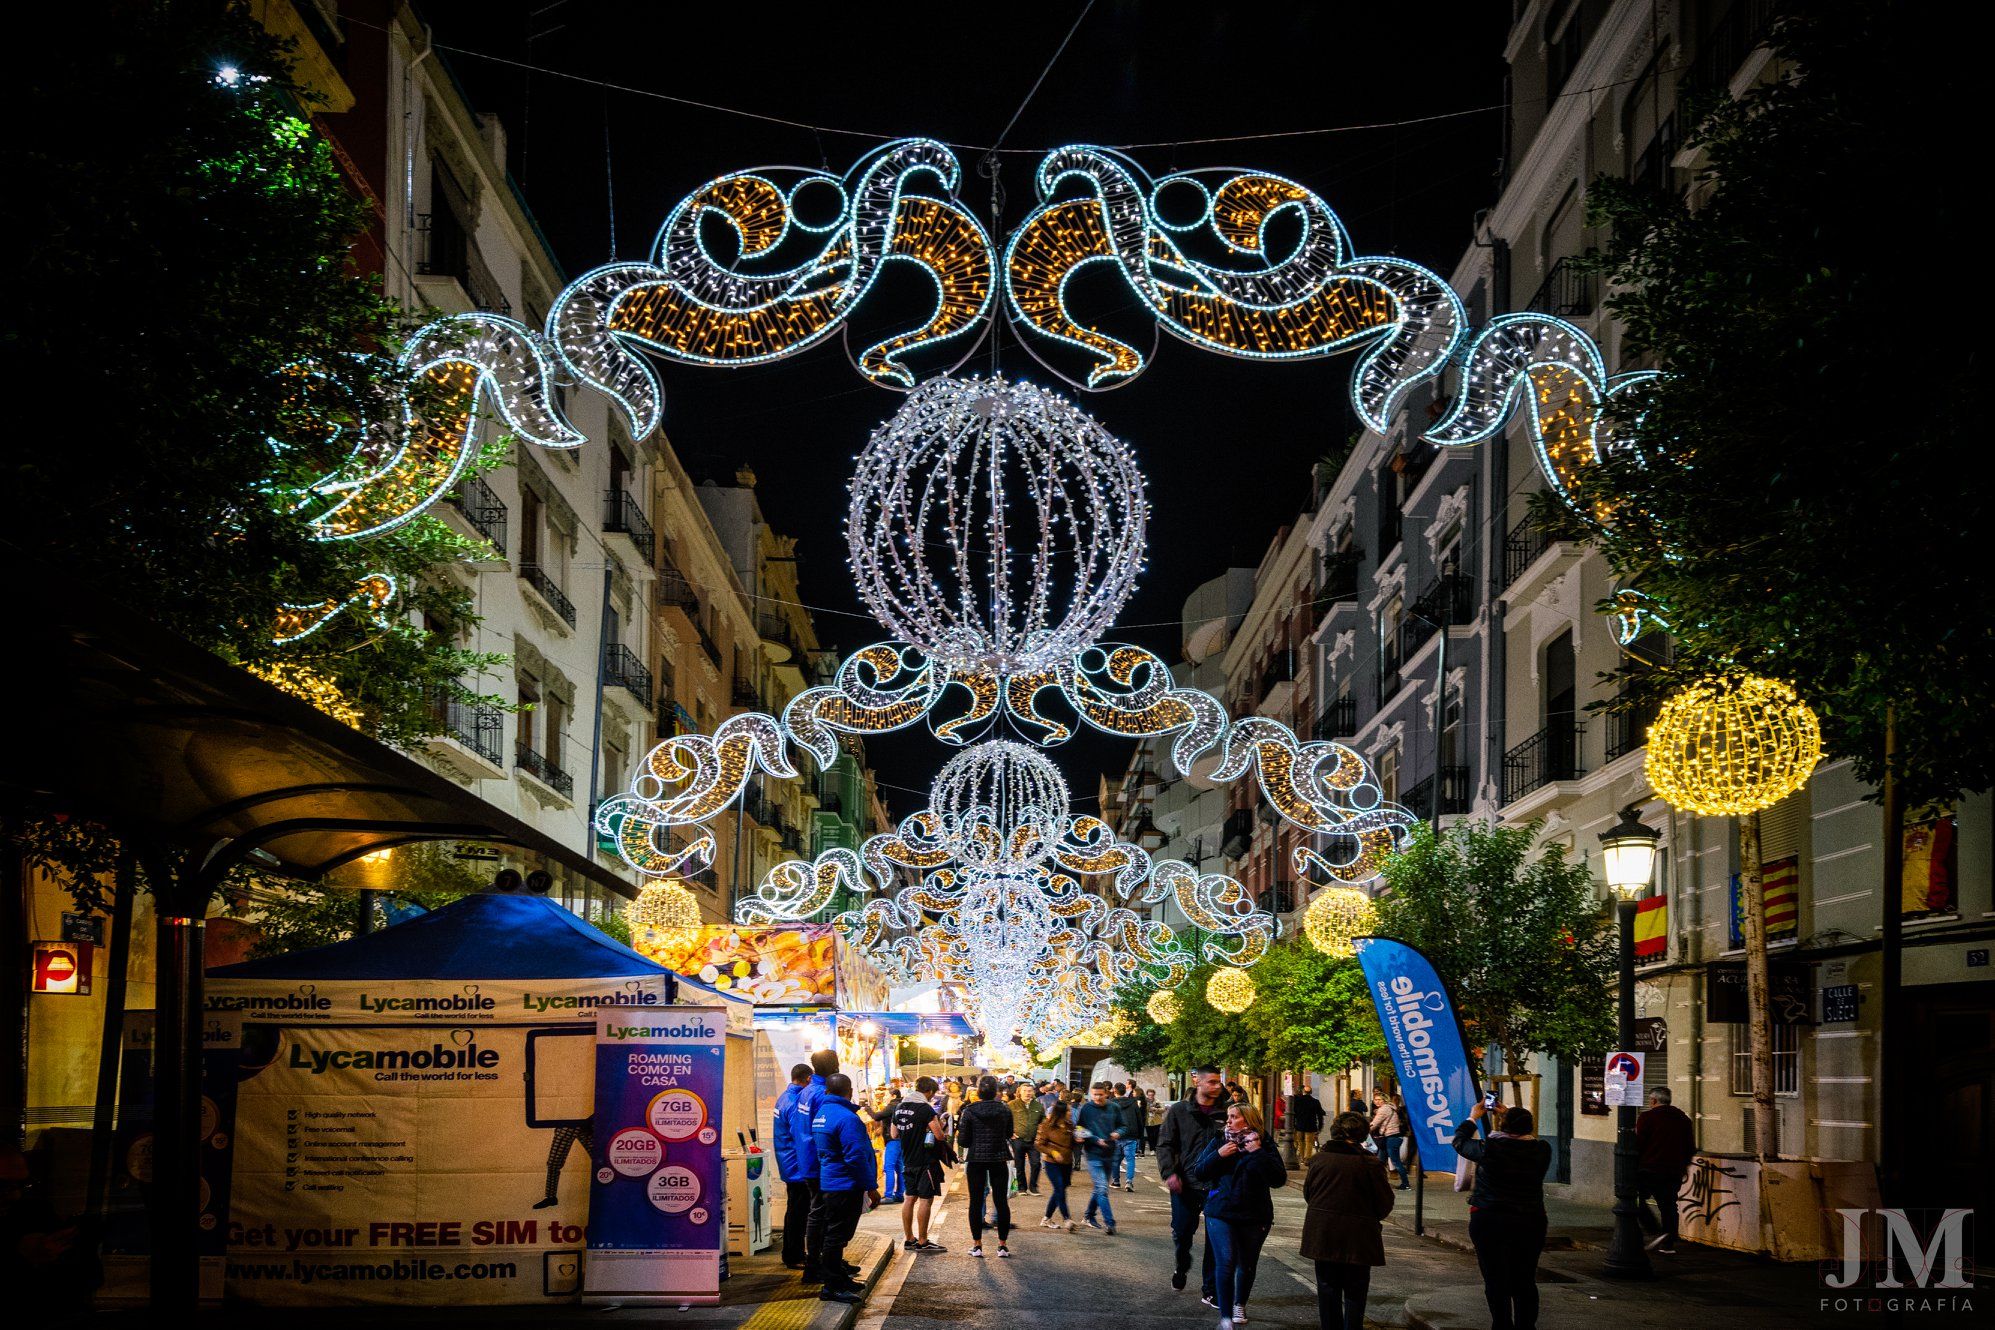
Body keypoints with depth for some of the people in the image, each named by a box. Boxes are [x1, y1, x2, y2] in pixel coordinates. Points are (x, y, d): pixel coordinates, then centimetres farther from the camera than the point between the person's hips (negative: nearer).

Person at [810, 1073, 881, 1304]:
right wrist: (871, 1187, -14)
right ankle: (832, 1286, -2)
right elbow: (856, 1156, -21)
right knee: (837, 1235, -5)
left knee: (836, 1233, 18)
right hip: (846, 1185, -10)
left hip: (828, 1184, 10)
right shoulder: (846, 1118, -19)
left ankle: (839, 1278, 29)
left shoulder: (821, 1114, 11)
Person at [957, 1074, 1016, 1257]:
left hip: (976, 1159, -1)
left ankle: (977, 1244, 7)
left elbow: (963, 1140, -8)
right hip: (999, 1159, 1)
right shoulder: (1005, 1110, -4)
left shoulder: (970, 1111, -10)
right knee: (1001, 1201, 8)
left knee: (976, 1202, 7)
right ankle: (1002, 1245, 8)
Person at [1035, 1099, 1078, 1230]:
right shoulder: (1047, 1125, -10)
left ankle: (1047, 1219, 22)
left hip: (1067, 1163, 6)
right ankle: (1067, 1220, -10)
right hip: (1052, 1163, -6)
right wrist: (1052, 1152, -19)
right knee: (1060, 1191, -12)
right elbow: (1038, 1144, -7)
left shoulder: (1069, 1125, 5)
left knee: (1059, 1192, 10)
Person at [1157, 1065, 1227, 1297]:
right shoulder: (1179, 1110, 0)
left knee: (1215, 1239, 2)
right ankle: (1182, 1268, 40)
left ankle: (1209, 1289, 13)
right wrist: (1169, 1173, -13)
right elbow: (1165, 1144, 0)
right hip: (1185, 1184, 0)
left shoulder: (1225, 1112, 3)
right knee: (1181, 1232, 9)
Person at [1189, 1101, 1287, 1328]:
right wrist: (1218, 1155, -13)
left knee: (1247, 1264, 14)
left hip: (1254, 1216, 0)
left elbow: (1279, 1179, -12)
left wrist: (1258, 1153, -20)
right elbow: (1198, 1172, 2)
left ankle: (1240, 1304, 39)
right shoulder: (1219, 1141, 3)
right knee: (1226, 1262, -13)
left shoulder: (1265, 1146, -2)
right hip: (1221, 1213, 0)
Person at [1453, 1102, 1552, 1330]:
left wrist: (1473, 1118, 19)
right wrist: (1513, 1117, 25)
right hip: (1531, 1223, 3)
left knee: (1496, 1281, 6)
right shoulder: (1542, 1150, -7)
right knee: (1525, 1281, 13)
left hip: (1489, 1222, -3)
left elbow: (1459, 1142, 3)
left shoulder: (1489, 1149, -16)